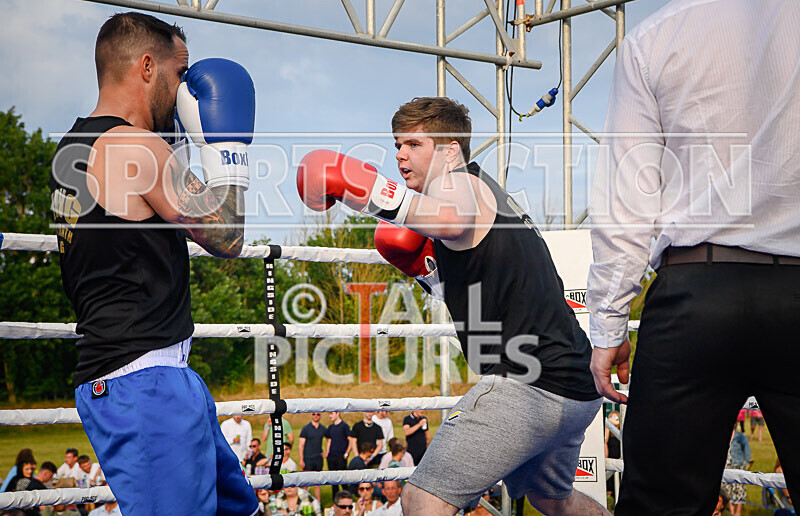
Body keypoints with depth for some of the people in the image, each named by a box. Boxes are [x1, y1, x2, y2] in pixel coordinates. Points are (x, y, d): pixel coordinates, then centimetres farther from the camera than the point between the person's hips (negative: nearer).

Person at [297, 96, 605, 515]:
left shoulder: (462, 182, -4)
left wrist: (354, 188, -33)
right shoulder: (489, 198, 24)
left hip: (528, 386, -11)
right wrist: (427, 271, 17)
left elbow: (451, 219, -31)